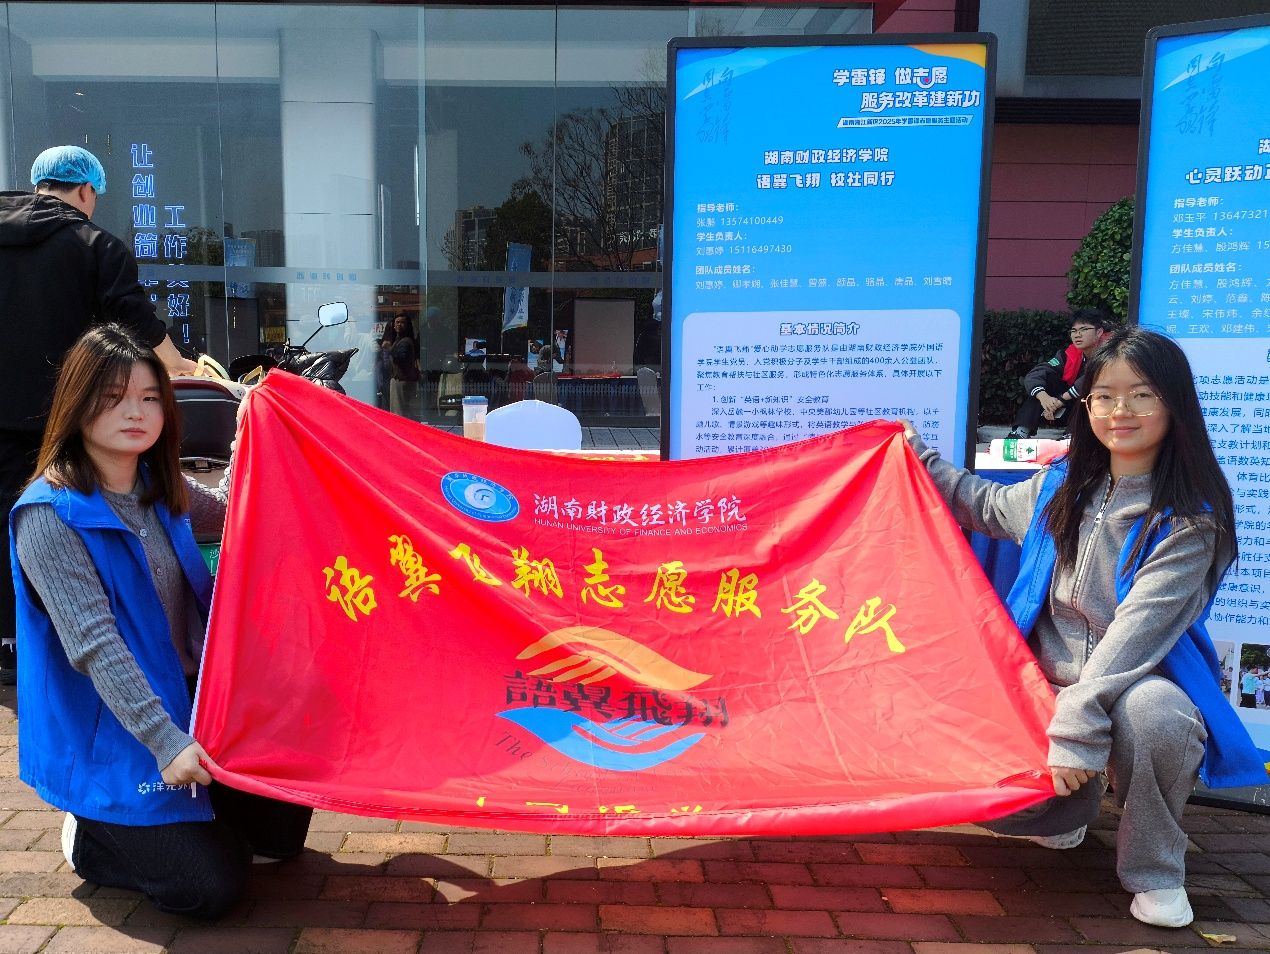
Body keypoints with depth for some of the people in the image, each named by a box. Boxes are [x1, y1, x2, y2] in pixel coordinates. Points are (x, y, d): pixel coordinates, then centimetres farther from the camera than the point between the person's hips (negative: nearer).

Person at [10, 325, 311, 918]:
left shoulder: (162, 489, 3)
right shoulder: (49, 515, -19)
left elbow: (227, 514, 24)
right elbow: (94, 643, -26)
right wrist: (164, 740, -33)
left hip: (192, 700, 7)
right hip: (109, 735, -7)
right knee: (213, 886, -9)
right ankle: (92, 838, 15)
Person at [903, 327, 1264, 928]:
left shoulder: (1189, 517, -12)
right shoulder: (1063, 485, 4)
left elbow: (1140, 627, -23)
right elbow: (986, 505, 25)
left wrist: (1077, 722, -31)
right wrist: (920, 458, 26)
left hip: (1140, 683, -4)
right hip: (1047, 682, 4)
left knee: (1150, 712, -39)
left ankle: (1154, 872, -10)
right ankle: (1069, 804, 21)